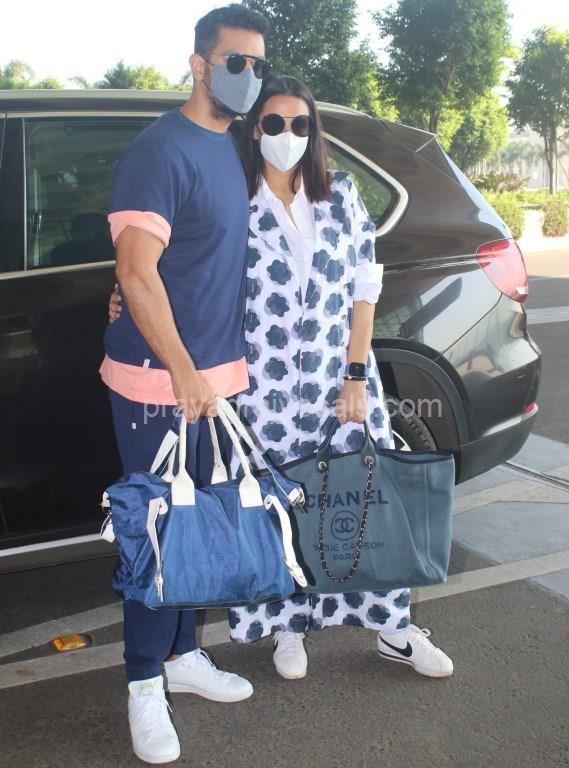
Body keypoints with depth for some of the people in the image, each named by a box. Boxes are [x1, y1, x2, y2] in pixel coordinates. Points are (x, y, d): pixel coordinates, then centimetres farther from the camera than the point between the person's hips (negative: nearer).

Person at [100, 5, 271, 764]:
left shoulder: (232, 150, 12)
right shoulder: (161, 150, -14)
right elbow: (137, 272, -19)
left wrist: (212, 369, 11)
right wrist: (182, 370, -20)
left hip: (216, 375, 8)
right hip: (158, 381, -7)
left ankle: (183, 655, 31)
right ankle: (146, 686, 16)